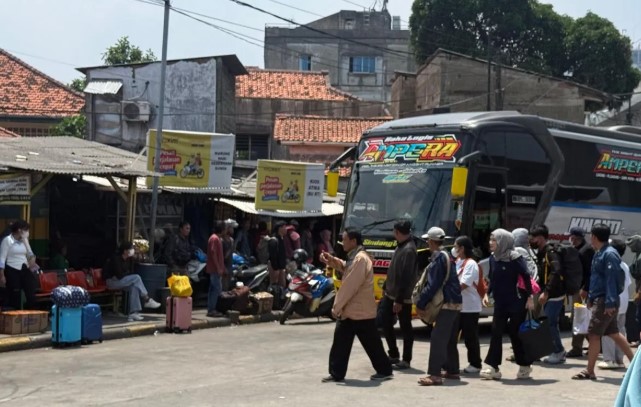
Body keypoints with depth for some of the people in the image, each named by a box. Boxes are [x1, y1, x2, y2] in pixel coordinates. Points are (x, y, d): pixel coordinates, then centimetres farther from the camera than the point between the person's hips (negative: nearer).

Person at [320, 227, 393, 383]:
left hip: (361, 312, -10)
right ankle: (337, 374, 13)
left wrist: (337, 306, -18)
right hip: (350, 310, 10)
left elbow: (350, 286, -23)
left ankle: (385, 371, 17)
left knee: (372, 344, 4)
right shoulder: (354, 257, 11)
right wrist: (332, 261, 9)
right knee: (340, 343, 8)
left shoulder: (360, 259, -21)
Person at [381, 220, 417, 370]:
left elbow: (406, 277, -24)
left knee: (405, 328, 1)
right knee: (386, 323, 13)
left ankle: (406, 360, 9)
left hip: (403, 297, -10)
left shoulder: (409, 250, -20)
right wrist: (385, 287, 21)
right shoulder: (401, 246, 10)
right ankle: (393, 355, 24)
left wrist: (399, 300, -24)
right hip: (390, 294, 10)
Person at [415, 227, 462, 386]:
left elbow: (433, 285, -18)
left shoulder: (438, 258, -14)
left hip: (447, 304, -10)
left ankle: (434, 375, -18)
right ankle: (452, 371, 25)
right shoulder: (447, 256, 16)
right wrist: (423, 300, 16)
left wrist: (420, 304, -13)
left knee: (438, 338, -13)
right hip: (455, 303, 10)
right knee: (450, 340, 17)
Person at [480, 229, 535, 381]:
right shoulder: (493, 258, 6)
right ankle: (493, 367, 0)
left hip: (517, 302, -6)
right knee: (496, 332, -1)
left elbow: (526, 277, -14)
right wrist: (487, 294, 5)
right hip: (500, 303, 6)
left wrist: (530, 297, -17)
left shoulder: (515, 258, -13)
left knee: (515, 333, 1)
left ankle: (525, 366, 18)